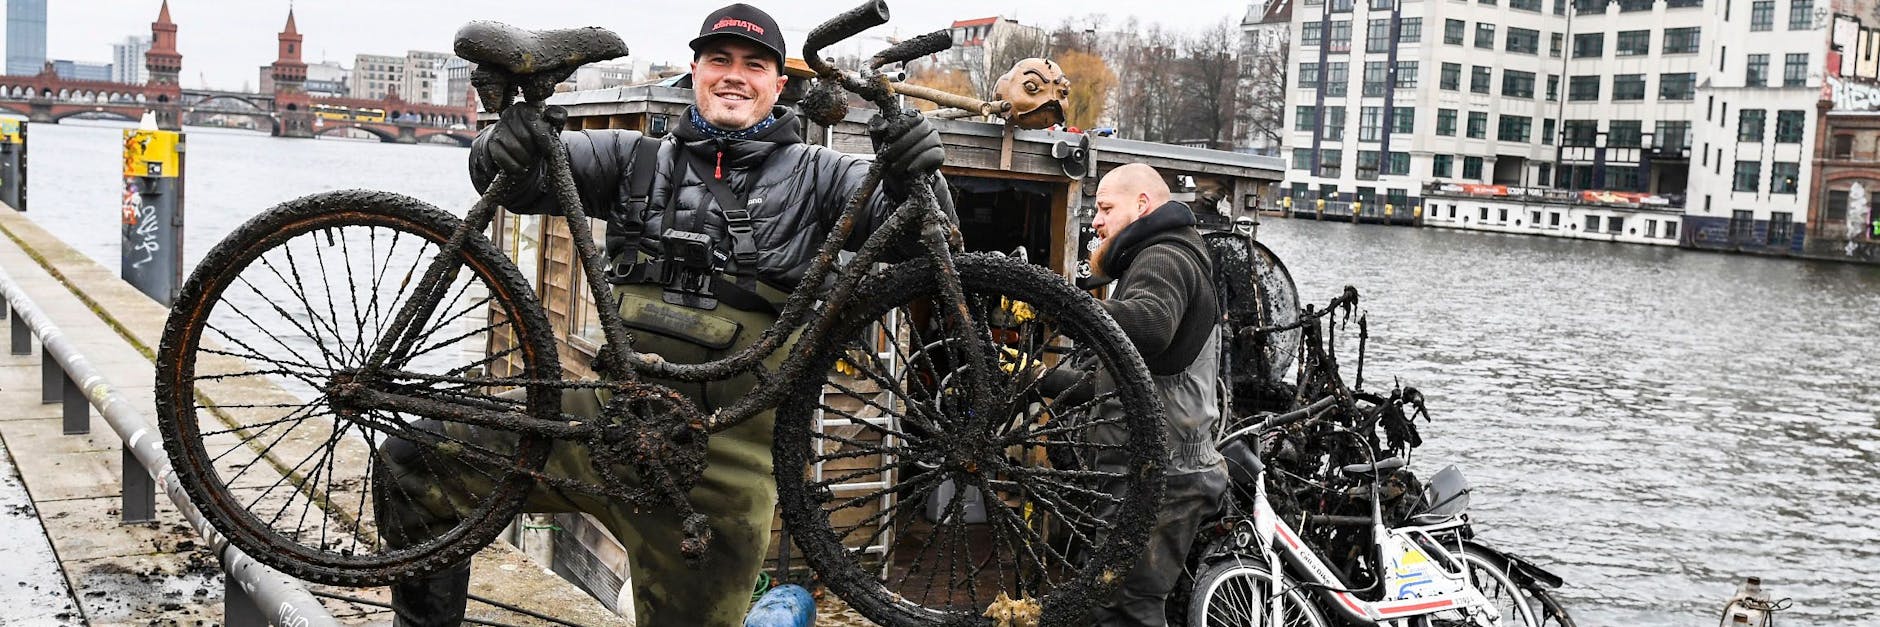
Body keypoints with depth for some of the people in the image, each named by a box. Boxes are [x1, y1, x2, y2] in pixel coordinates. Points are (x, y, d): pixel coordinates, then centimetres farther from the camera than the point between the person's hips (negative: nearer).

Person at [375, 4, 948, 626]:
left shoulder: (816, 175, 6)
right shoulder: (636, 159, 10)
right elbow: (523, 177, 2)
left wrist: (912, 173, -26)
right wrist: (503, 148, -22)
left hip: (728, 464, -2)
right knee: (412, 463, -2)